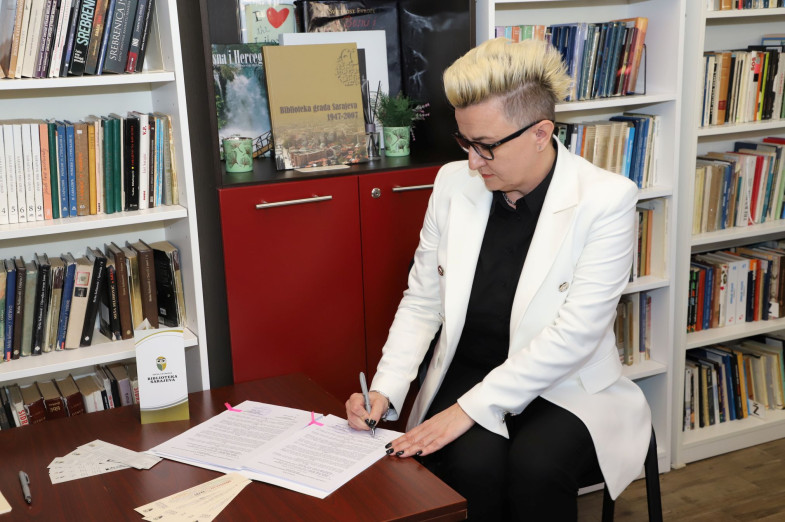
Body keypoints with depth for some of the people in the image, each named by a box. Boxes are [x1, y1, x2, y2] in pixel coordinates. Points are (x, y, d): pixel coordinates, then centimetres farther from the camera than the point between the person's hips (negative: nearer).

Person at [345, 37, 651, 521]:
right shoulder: (454, 183, 0)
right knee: (473, 464, -28)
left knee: (535, 465, -32)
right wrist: (385, 391, -9)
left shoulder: (607, 199, -13)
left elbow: (573, 335, -19)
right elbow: (422, 303, 5)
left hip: (565, 387, -2)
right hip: (468, 372, 3)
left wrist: (472, 408, -23)